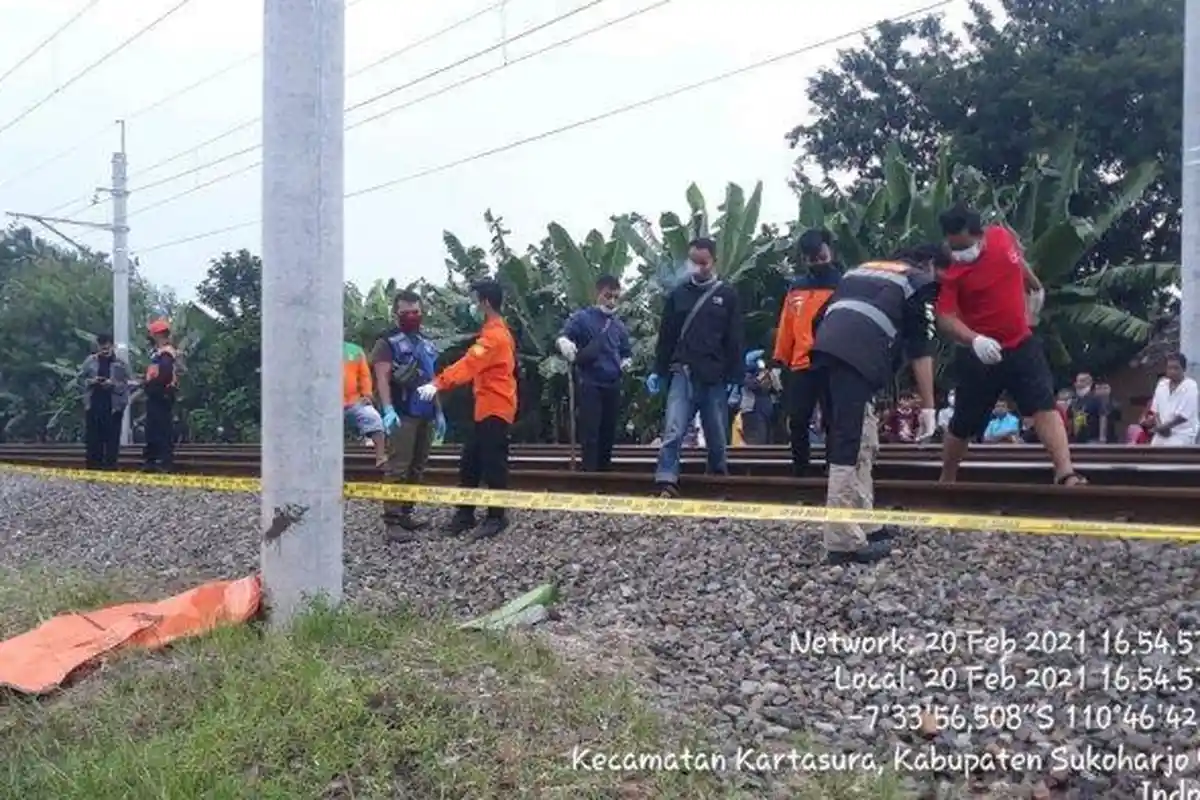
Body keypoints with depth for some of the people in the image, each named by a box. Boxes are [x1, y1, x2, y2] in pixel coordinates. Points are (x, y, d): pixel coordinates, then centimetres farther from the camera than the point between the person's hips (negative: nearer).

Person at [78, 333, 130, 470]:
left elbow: (126, 384, -3)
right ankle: (93, 462, 13)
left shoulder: (120, 363, -1)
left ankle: (110, 462, 6)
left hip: (114, 404, -2)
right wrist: (91, 381, -8)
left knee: (112, 434, 0)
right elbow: (81, 379, 10)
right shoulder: (90, 361, 6)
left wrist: (113, 384, -18)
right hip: (93, 403, 2)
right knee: (93, 434, 5)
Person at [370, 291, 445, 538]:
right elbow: (382, 378, -12)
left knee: (417, 468, 10)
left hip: (426, 415, 8)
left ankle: (405, 513, 17)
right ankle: (392, 520, -11)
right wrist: (388, 409, -25)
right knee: (397, 468, -10)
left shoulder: (427, 344, 21)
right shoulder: (387, 342, -2)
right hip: (403, 415, -7)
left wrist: (439, 412, 20)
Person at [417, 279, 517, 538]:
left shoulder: (493, 335, -16)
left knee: (493, 465, -3)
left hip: (495, 409, -10)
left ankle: (496, 517, 6)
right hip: (487, 408, 10)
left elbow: (468, 364, -27)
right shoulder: (496, 331, 18)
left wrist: (438, 383, -33)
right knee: (470, 462, 12)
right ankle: (465, 514, 18)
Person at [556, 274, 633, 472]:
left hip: (613, 386, 5)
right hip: (589, 384, -5)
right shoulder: (582, 317, -1)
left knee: (608, 435, 9)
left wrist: (625, 363, 5)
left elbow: (627, 352, 28)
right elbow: (562, 337, -13)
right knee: (590, 434, -10)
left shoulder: (620, 326, 14)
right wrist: (567, 346, -36)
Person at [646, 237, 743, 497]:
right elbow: (666, 336, 12)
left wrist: (734, 379, -2)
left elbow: (734, 341, 3)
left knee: (717, 437, 7)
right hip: (682, 373, 0)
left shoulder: (727, 296, 6)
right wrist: (658, 371, 6)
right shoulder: (677, 294, 10)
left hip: (715, 378, 0)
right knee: (673, 430, -14)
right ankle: (666, 483, -19)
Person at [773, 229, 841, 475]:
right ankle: (799, 471, 15)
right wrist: (780, 361, 8)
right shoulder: (796, 288, 13)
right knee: (797, 422, 4)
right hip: (801, 367, 3)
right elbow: (786, 327, 13)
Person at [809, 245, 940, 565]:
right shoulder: (921, 282, 15)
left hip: (826, 348, 7)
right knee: (848, 448, -10)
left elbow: (820, 316, 31)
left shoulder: (863, 268, 34)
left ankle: (865, 527, 22)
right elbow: (921, 349, 7)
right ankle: (844, 543, -12)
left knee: (864, 444, 17)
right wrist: (928, 407, 9)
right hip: (856, 356, -7)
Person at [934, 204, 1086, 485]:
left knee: (1045, 406, -13)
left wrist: (1035, 286, 32)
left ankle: (1066, 474, -20)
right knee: (963, 424, 8)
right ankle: (946, 481, 28)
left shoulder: (1002, 236, -5)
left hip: (1021, 344, 3)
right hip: (981, 353, -3)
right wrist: (974, 340, -46)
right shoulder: (953, 274, -17)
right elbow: (946, 318, -29)